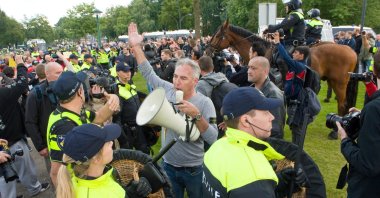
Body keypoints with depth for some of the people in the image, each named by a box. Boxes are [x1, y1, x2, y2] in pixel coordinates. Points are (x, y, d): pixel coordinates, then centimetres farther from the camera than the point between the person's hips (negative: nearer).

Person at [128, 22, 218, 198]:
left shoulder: (204, 102, -16)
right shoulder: (167, 91, -5)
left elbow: (213, 138, -22)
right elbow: (148, 73, 2)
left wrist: (196, 115, -33)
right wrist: (136, 46, -4)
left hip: (194, 170, -3)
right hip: (168, 166, 3)